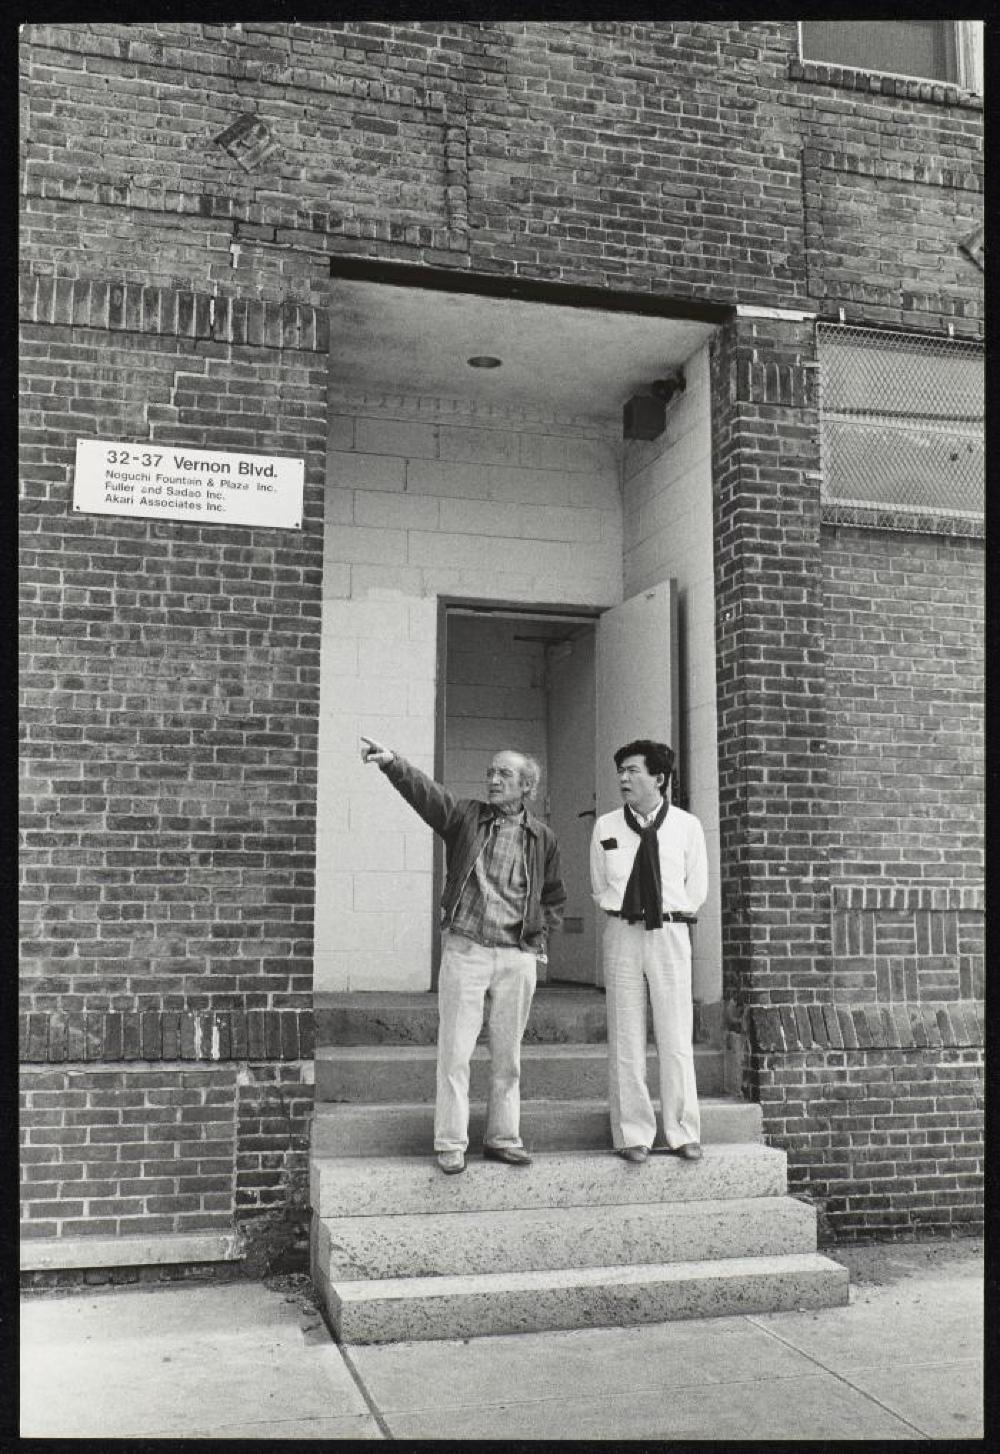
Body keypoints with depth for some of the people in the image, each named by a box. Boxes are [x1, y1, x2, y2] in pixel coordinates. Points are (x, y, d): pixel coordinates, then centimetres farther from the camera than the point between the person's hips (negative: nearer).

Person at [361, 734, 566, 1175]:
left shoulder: (542, 837, 8)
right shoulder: (466, 816, 3)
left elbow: (554, 897, 20)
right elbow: (423, 791, -14)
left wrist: (539, 936, 8)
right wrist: (391, 761, -31)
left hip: (517, 956, 2)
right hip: (464, 949, -2)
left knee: (507, 1055, 9)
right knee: (454, 1050, -2)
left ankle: (503, 1138, 21)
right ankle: (450, 1143, 7)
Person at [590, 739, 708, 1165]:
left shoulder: (687, 826, 1)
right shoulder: (605, 827, 4)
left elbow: (697, 890, 10)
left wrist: (666, 915, 7)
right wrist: (627, 912, 7)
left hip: (670, 933, -1)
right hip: (622, 934, 1)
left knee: (676, 1037, 2)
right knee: (625, 1038, 2)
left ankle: (682, 1133, 13)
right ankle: (632, 1134, 11)